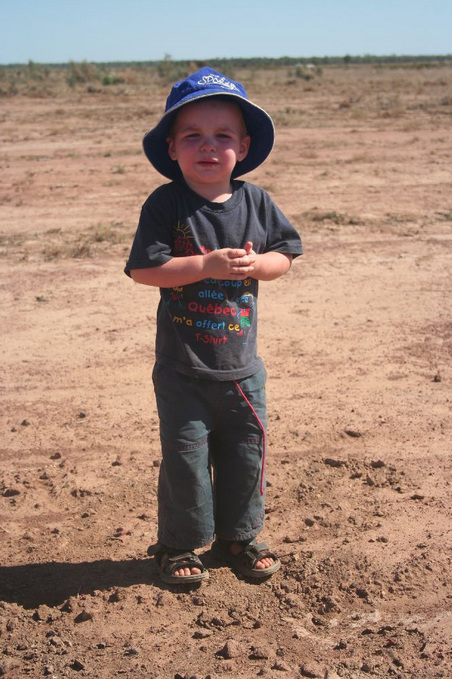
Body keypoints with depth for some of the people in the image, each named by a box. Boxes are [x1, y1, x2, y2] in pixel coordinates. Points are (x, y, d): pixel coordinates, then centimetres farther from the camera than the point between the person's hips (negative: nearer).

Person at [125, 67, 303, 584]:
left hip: (241, 364, 4)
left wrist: (256, 263, -16)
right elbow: (143, 269, -16)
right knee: (185, 458, 7)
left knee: (245, 455, 15)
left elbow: (284, 254, 6)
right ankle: (178, 546, 28)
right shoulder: (166, 204, -11)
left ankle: (238, 537, 36)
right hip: (182, 370, -3)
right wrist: (207, 265, -24)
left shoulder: (254, 201, 0)